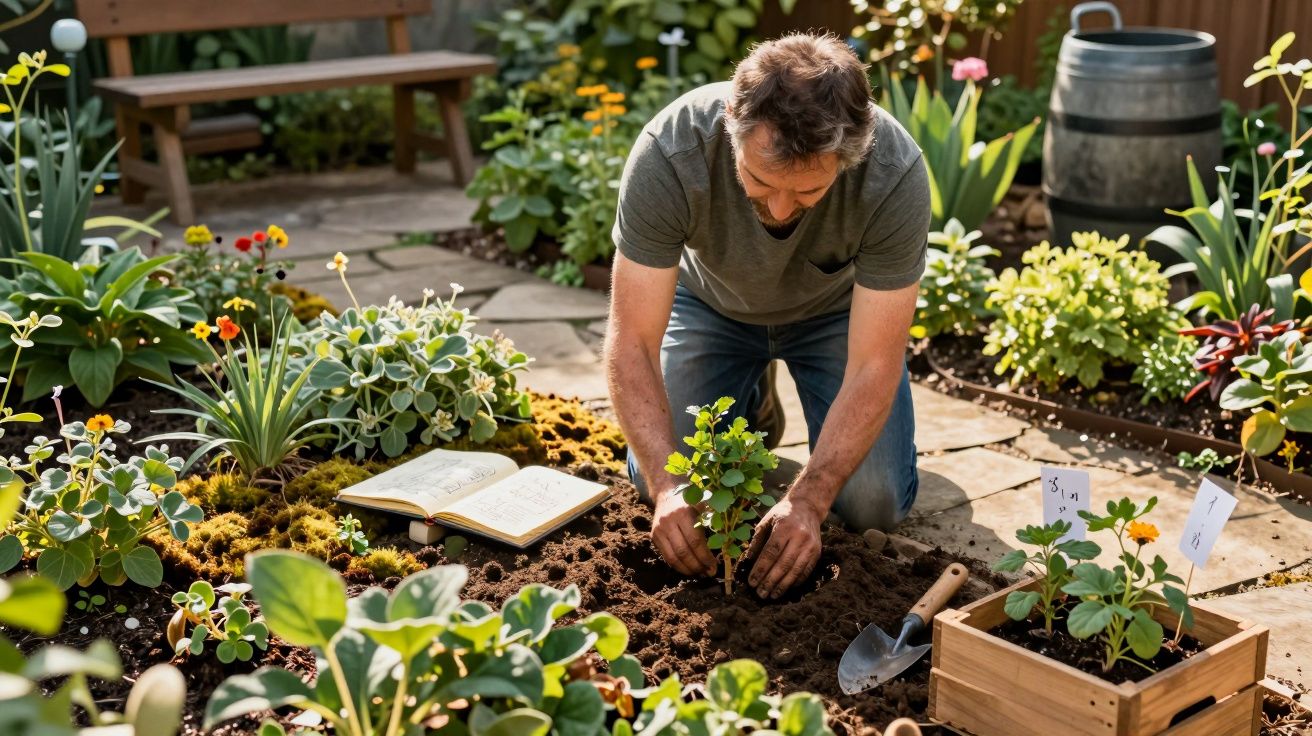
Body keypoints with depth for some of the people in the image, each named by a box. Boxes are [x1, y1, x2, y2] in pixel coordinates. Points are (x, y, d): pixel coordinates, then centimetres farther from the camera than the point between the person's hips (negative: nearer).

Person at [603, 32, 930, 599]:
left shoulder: (895, 174, -38)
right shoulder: (668, 153, -38)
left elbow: (873, 366, -31)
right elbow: (633, 342, -32)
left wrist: (807, 501, -40)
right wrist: (666, 486, -42)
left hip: (836, 309, 0)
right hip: (713, 301, 1)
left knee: (873, 504, -12)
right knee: (650, 478, -11)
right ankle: (752, 397, 20)